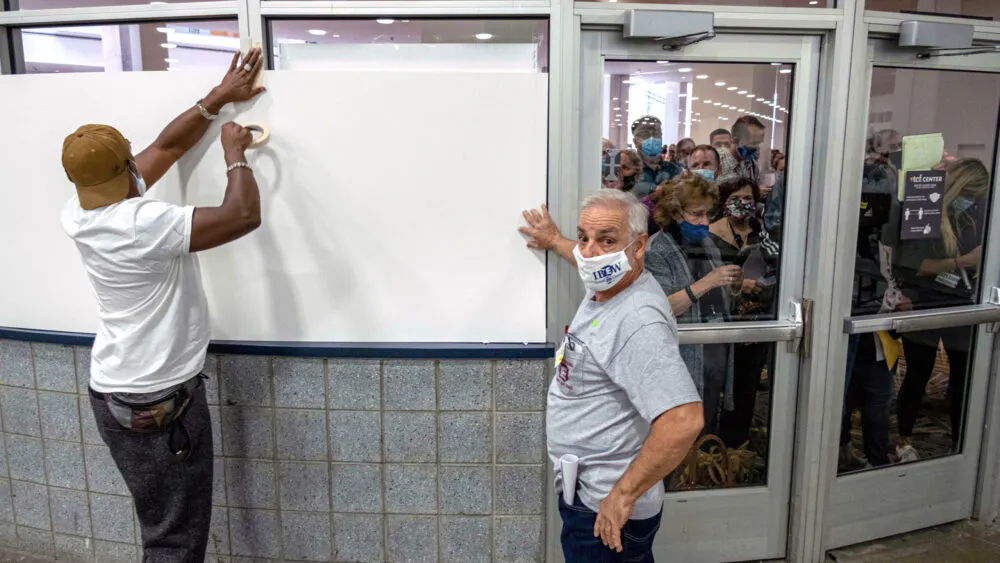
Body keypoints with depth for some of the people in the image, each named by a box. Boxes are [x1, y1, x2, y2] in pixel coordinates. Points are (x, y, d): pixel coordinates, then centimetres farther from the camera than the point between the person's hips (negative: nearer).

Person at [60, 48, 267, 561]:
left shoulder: (77, 216, 1)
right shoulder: (142, 225, -26)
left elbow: (166, 146, 7)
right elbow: (244, 215, -26)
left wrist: (219, 97, 12)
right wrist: (235, 154, -9)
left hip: (113, 395, 9)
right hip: (160, 404, -9)